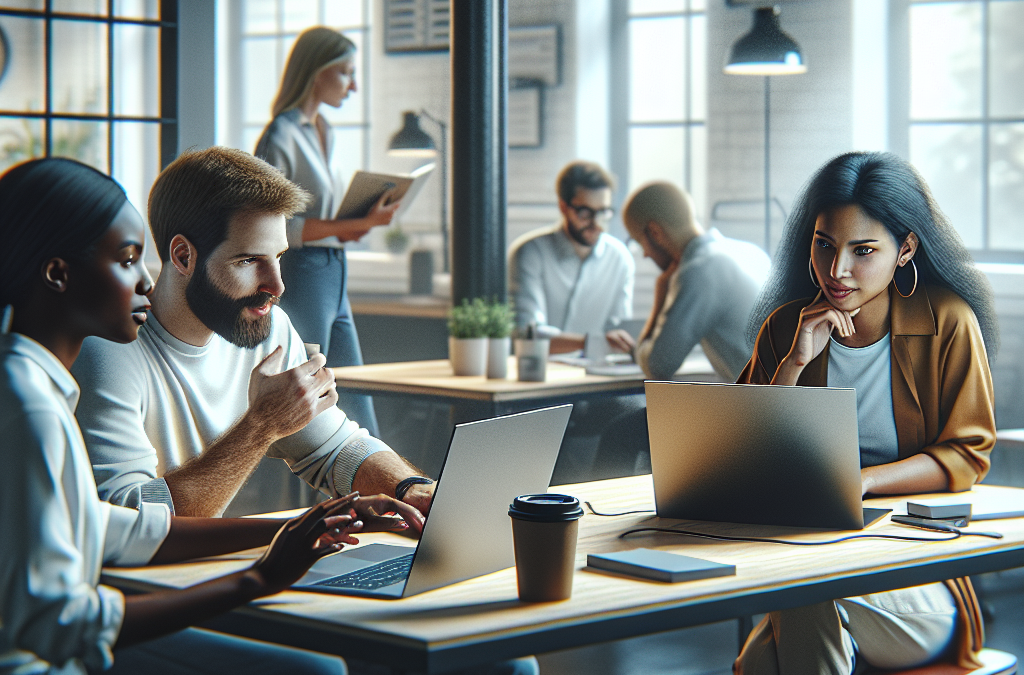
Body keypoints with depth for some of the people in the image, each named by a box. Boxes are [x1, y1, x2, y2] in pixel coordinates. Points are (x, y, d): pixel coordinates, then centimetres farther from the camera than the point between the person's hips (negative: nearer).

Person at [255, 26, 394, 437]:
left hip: (333, 279, 9)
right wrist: (355, 226, -21)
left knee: (357, 414, 7)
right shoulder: (281, 137, -12)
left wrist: (356, 225, 3)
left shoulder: (323, 132, 15)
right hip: (298, 276, -9)